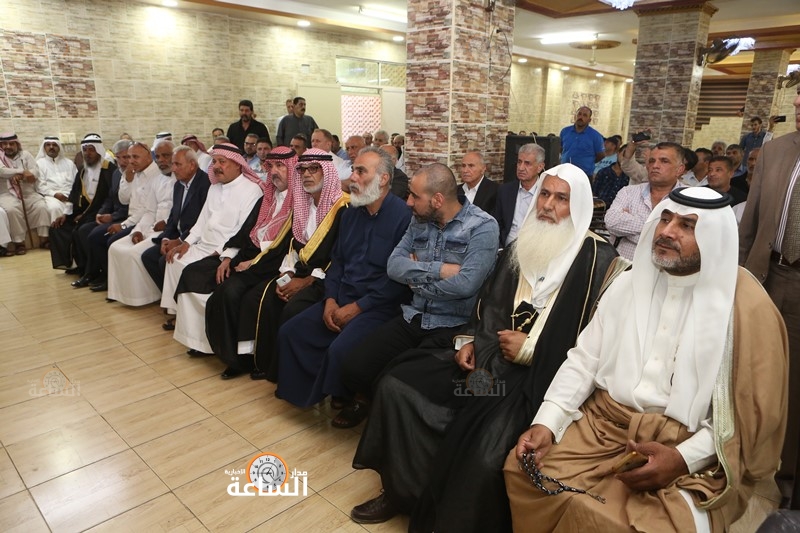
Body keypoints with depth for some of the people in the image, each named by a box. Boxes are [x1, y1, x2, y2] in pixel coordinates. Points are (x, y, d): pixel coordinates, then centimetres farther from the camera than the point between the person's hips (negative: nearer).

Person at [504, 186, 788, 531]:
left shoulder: (747, 306, -6)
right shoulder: (629, 283, 7)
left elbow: (755, 414, -6)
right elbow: (584, 359, 5)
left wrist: (683, 458, -19)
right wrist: (546, 423, -9)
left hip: (693, 452, -4)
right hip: (602, 424, 5)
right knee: (522, 472, -12)